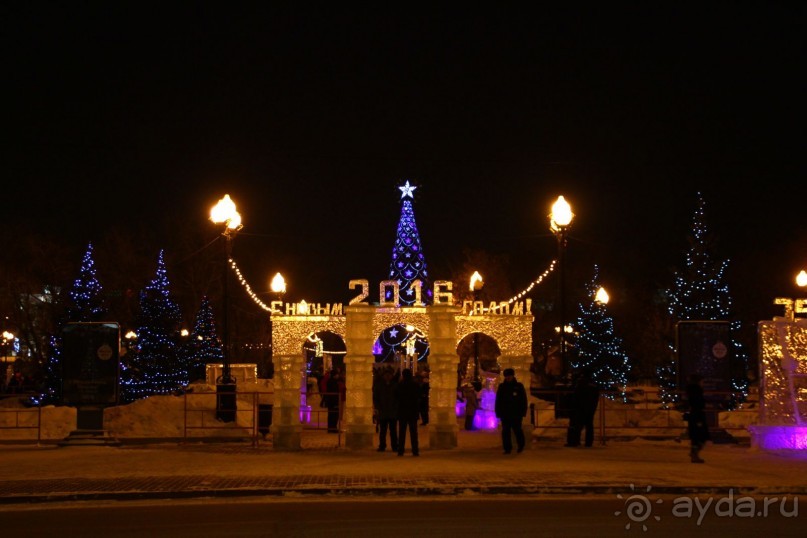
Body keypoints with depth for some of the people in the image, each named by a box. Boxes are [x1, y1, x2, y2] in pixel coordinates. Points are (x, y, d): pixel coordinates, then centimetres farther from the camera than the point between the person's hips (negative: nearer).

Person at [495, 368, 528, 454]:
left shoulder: (519, 386, 3)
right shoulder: (501, 387, 9)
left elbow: (524, 400, 4)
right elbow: (498, 401, 10)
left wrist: (523, 412, -2)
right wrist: (498, 413, 4)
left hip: (516, 414, -2)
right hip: (505, 414, 2)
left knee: (517, 430, 1)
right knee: (505, 431, 1)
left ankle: (521, 445, 21)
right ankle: (507, 448, 6)